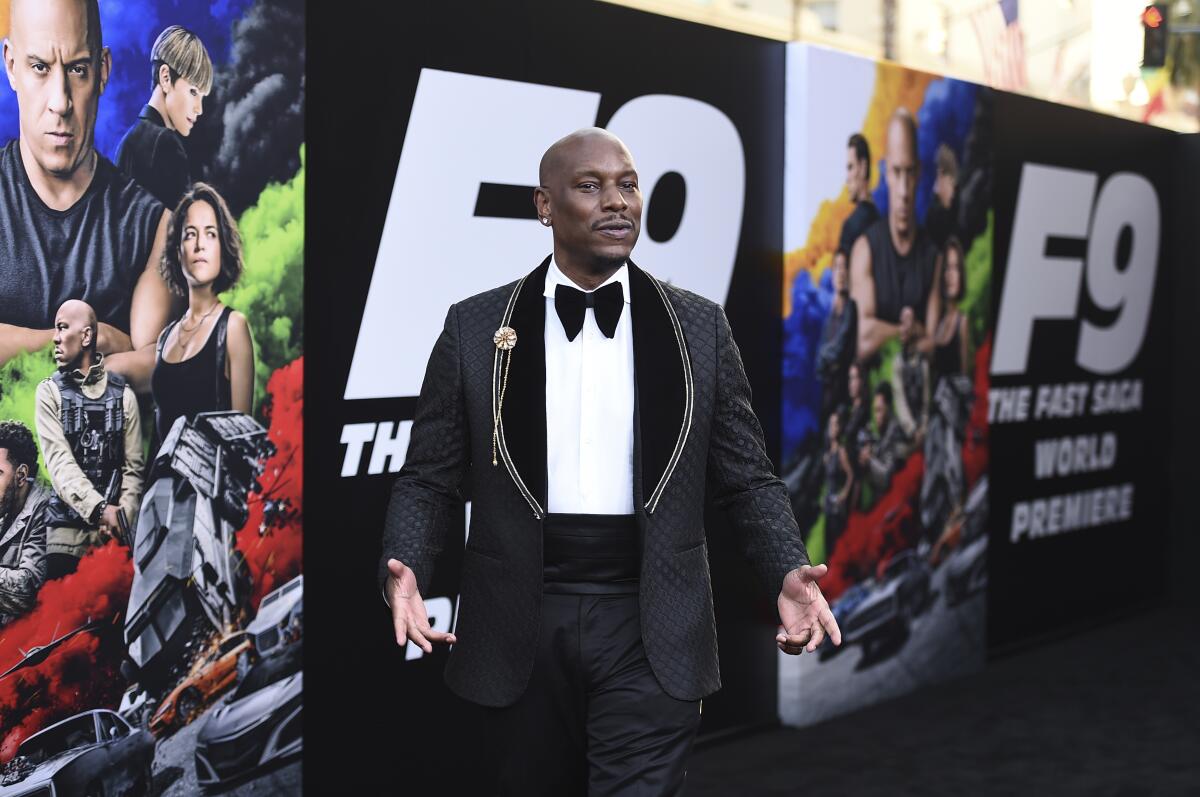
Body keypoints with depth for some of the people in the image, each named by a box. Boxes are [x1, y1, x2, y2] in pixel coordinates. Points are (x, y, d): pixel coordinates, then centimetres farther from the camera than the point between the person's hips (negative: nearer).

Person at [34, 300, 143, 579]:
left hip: (114, 534, 1)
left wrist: (121, 515, -11)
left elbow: (133, 466, 5)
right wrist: (100, 509, -22)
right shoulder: (49, 391, 3)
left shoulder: (123, 394, 6)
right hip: (66, 532, -1)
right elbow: (59, 461, -9)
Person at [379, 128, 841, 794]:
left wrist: (787, 573, -11)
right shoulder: (475, 328, 3)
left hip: (651, 627, 0)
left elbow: (746, 479, 6)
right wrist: (404, 571, -14)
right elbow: (428, 479, 4)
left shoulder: (699, 327, 5)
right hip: (523, 623, 1)